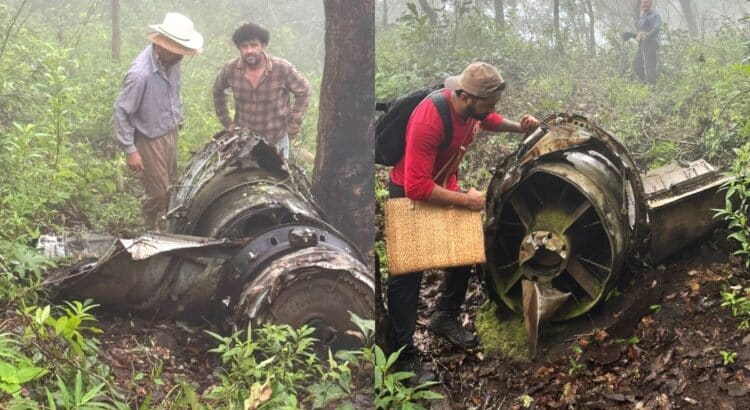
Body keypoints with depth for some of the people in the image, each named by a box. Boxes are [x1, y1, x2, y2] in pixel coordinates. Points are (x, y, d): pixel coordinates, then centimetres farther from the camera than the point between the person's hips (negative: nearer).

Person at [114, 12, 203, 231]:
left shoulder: (171, 61, -9)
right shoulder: (140, 73, -31)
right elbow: (121, 112, -23)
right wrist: (130, 151, -21)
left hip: (170, 133, 7)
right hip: (150, 140, -7)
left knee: (170, 187, 20)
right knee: (158, 192, 5)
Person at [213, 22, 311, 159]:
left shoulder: (283, 68, -19)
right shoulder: (230, 69, -12)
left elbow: (303, 91, -4)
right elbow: (218, 91, 9)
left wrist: (294, 125, -4)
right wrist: (227, 122, 7)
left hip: (276, 141, -2)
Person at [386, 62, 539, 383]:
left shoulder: (471, 105, -13)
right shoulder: (429, 121, -38)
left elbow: (488, 120, 14)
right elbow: (416, 187, -38)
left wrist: (519, 127, -5)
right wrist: (465, 200, -31)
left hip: (444, 185, 8)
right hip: (410, 193, -8)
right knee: (408, 270, -7)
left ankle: (446, 317, 33)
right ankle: (404, 356, -2)